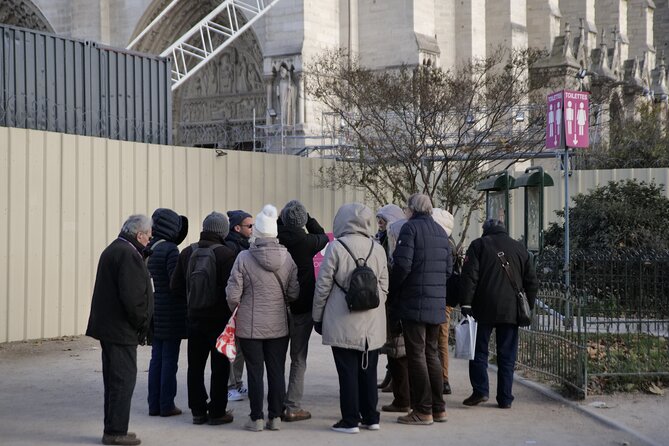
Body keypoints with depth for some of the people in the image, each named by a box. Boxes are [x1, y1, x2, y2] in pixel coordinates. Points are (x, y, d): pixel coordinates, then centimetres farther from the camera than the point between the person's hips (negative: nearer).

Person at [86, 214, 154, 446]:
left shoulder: (113, 250, 15)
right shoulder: (128, 254, -18)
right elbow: (132, 296, -24)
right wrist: (141, 323, -12)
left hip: (108, 328, 10)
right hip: (121, 330, -10)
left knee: (114, 379, 16)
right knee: (123, 380, -4)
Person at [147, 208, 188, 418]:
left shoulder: (148, 249, 7)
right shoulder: (170, 249, -16)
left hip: (155, 312, 7)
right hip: (171, 313, -7)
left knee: (156, 358, 13)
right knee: (169, 360, 1)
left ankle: (154, 404, 16)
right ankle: (166, 405, 5)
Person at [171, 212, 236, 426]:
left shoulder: (187, 253, 1)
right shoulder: (226, 254, -15)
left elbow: (176, 285, 5)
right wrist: (229, 311, -1)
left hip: (195, 318, 5)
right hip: (219, 319, -5)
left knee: (195, 366, 12)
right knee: (220, 367, 5)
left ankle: (198, 411, 16)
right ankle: (217, 412, 7)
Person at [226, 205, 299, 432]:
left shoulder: (244, 257, -13)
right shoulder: (287, 257, -3)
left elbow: (233, 294, -10)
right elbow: (294, 292, 0)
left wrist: (235, 310, 10)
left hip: (250, 325, -3)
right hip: (278, 325, 3)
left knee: (255, 372, 4)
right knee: (276, 371, 10)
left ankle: (256, 418, 9)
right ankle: (275, 417, 14)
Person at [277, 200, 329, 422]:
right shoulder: (306, 242, -13)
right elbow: (323, 237, 7)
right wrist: (309, 219, 11)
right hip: (302, 307, -3)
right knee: (298, 358, 5)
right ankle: (292, 407, 3)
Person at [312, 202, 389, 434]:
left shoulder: (336, 247, -9)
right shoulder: (377, 249, 3)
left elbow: (323, 286, -5)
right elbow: (384, 287, 10)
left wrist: (317, 316, 6)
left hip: (343, 323, -4)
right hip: (372, 324, 4)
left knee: (348, 372, 2)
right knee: (369, 371, 13)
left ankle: (350, 420, 6)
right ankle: (370, 417, 20)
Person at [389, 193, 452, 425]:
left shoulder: (410, 228, -9)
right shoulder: (440, 232, 14)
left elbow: (402, 265, -17)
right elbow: (448, 268, 14)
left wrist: (393, 293, -5)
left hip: (414, 303, -7)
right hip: (437, 304, 7)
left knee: (416, 355, -2)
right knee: (432, 354, 15)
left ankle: (423, 411, -1)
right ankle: (438, 408, 17)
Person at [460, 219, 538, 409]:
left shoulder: (478, 245, 3)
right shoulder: (520, 248, 14)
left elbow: (470, 276, -7)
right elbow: (532, 282, 13)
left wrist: (465, 303, -8)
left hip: (484, 309, -3)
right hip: (511, 311, 3)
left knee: (479, 351, 7)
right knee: (507, 356, 6)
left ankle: (480, 391, -3)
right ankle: (505, 398, 5)